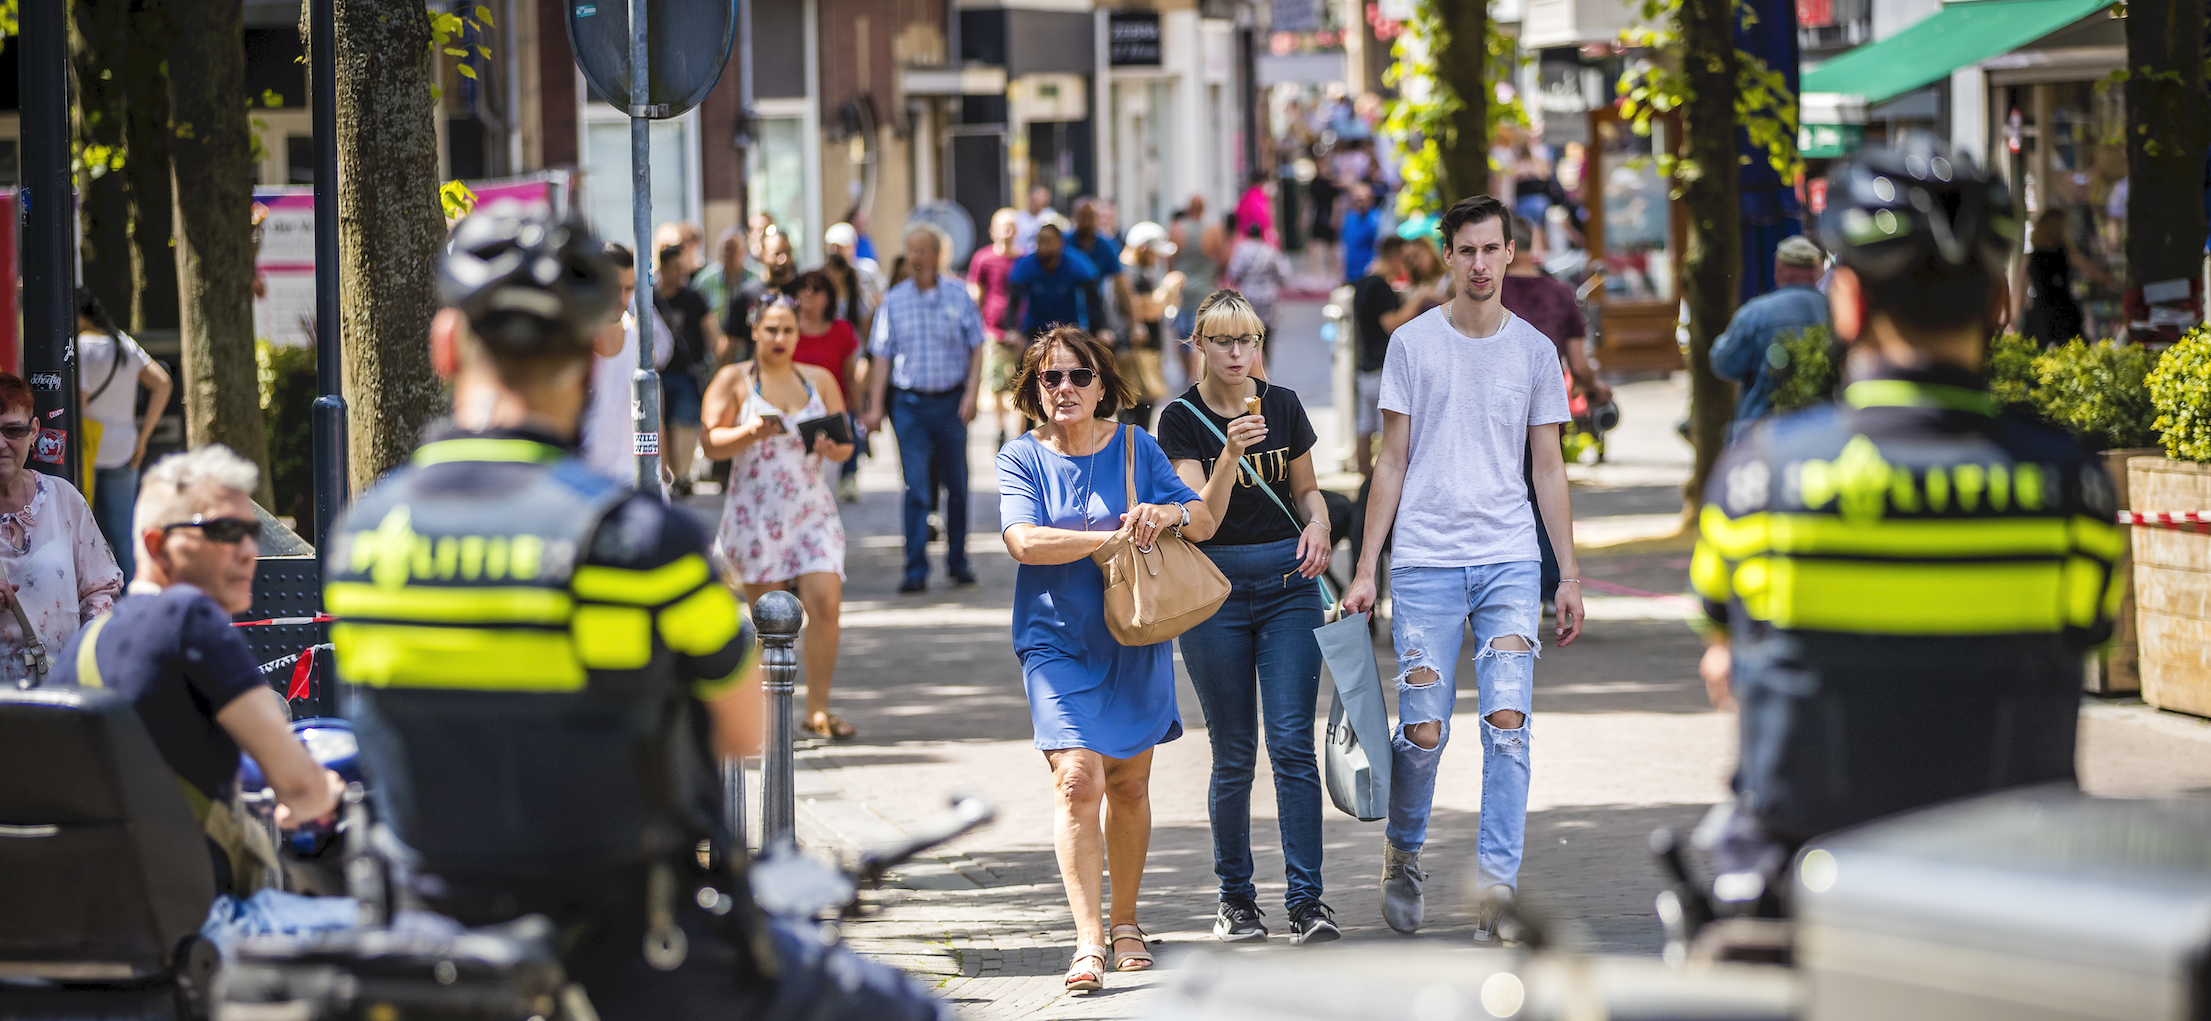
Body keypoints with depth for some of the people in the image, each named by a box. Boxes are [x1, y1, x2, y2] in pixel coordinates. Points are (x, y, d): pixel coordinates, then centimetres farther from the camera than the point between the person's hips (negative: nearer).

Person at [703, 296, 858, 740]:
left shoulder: (820, 380, 13)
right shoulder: (733, 380, 3)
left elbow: (846, 445, 12)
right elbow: (711, 442, -5)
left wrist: (833, 447, -11)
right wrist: (751, 432, -22)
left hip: (813, 512, 3)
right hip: (755, 514, -2)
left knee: (826, 604, -12)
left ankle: (817, 710, -5)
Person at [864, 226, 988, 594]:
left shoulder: (958, 297, 2)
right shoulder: (894, 301, 3)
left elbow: (976, 349, 5)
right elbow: (882, 356, 6)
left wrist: (971, 394, -6)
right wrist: (876, 405, -1)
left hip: (950, 401, 1)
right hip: (910, 402, -1)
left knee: (956, 486, 9)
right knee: (916, 488, -6)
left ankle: (957, 561, 21)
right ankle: (916, 569, -5)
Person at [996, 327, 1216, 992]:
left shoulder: (1134, 447, 3)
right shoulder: (1022, 458, -2)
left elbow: (1206, 523, 2)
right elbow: (1025, 540, -17)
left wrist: (1169, 514, -20)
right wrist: (1113, 536, -22)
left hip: (1135, 640, 2)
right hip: (1058, 642, -2)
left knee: (1128, 783, 10)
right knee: (1076, 779, -16)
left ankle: (1125, 923, 27)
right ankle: (1088, 942, -18)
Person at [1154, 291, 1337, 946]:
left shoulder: (1283, 406, 5)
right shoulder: (1182, 419, -4)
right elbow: (1203, 517, -13)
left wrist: (1317, 524, -5)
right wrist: (1230, 456, -28)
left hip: (1288, 582, 1)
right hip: (1216, 586, -1)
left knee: (1292, 744, -8)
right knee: (1234, 753, 3)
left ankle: (1306, 900, -9)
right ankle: (1235, 898, 17)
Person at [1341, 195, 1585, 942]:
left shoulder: (1535, 351, 8)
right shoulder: (1413, 345, 4)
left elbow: (1548, 468, 11)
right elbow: (1392, 463, 6)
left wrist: (1570, 576, 8)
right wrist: (1365, 568, 2)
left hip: (1510, 558, 1)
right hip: (1425, 560, -1)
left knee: (1507, 722, -11)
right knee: (1424, 730, -2)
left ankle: (1495, 883, -10)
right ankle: (1403, 854, 23)